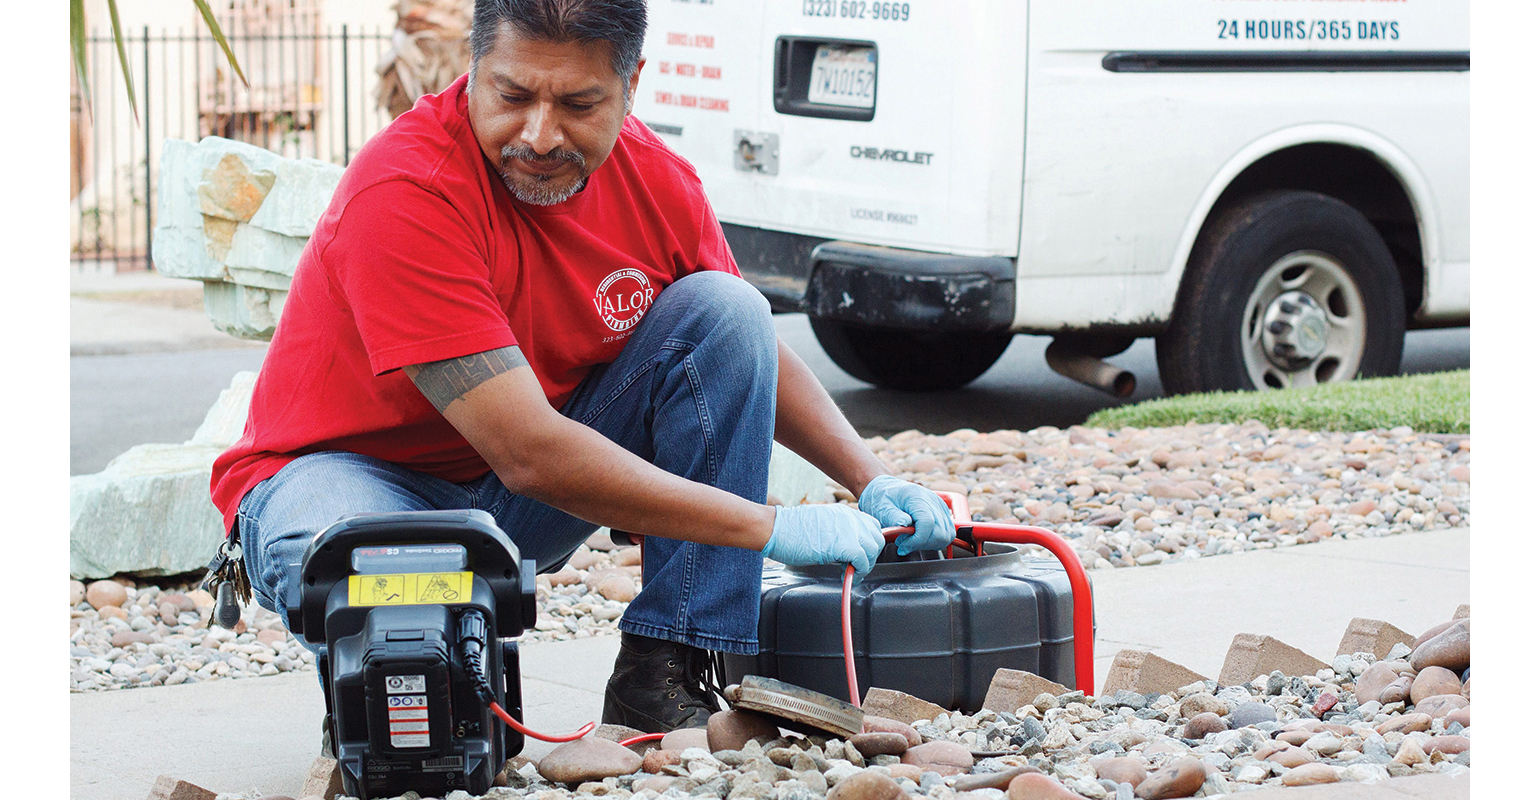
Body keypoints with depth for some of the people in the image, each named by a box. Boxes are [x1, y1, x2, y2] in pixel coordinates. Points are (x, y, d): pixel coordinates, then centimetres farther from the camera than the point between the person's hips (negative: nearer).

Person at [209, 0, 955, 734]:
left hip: (516, 503, 6)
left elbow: (752, 351, 12)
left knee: (723, 309, -10)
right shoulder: (402, 193, -29)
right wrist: (769, 525, -30)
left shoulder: (655, 179, -8)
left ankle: (663, 678, -13)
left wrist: (871, 482, -5)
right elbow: (529, 454, -34)